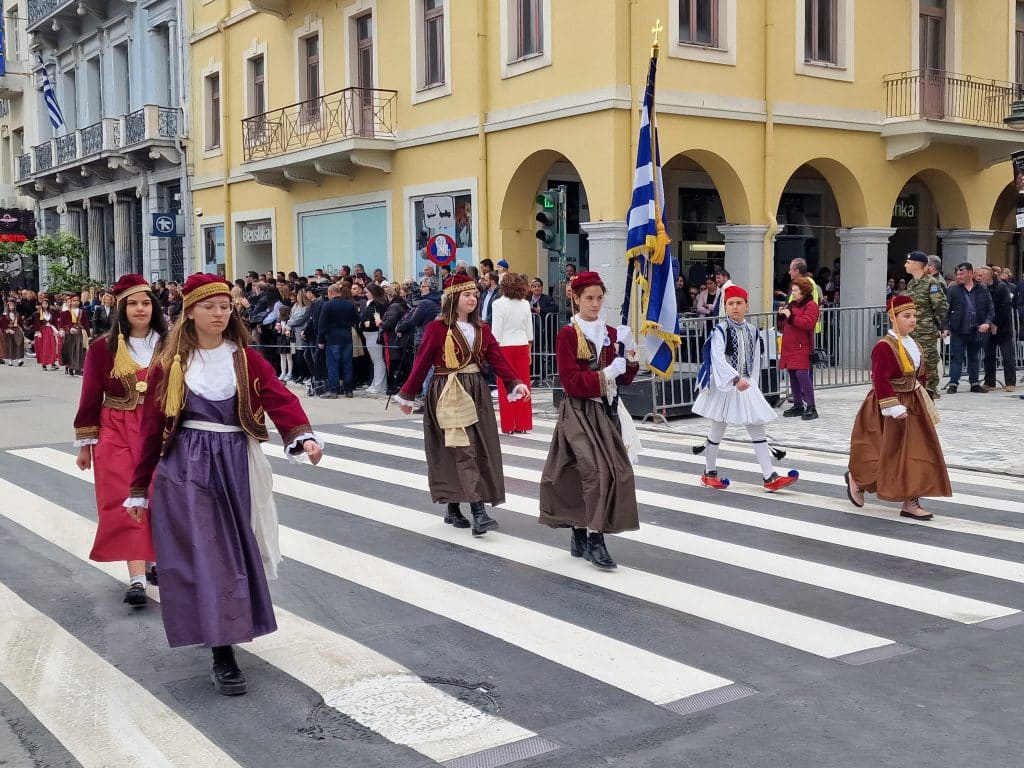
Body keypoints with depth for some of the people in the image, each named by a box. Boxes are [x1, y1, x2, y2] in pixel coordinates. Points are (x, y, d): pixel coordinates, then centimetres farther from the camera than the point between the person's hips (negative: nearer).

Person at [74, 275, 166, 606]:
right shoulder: (103, 347, -4)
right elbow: (90, 397, 0)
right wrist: (84, 443, 1)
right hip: (118, 434, -1)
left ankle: (158, 561, 27)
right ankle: (136, 579, -8)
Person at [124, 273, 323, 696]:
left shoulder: (247, 360, 2)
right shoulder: (170, 364, 0)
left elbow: (280, 399, -13)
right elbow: (151, 427, 2)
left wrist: (303, 436, -33)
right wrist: (140, 487, 3)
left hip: (237, 468, 2)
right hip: (186, 470, -2)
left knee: (237, 552, 11)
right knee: (205, 558, -6)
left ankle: (223, 630, 35)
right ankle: (222, 655, -4)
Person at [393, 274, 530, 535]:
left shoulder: (481, 329, 9)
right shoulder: (437, 328, -7)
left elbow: (497, 358, 1)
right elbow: (421, 363, -4)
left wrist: (515, 383, -13)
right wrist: (407, 395, 0)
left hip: (477, 393, 7)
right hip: (448, 395, -6)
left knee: (481, 450, 7)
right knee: (463, 450, -13)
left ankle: (453, 509, 19)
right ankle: (478, 511, -18)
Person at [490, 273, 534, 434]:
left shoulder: (499, 304, -9)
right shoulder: (525, 304, 2)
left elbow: (496, 331, -10)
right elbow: (529, 330, 8)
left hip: (505, 347, -4)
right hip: (522, 346, 4)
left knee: (505, 388, 3)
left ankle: (508, 426, 5)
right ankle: (523, 425, 11)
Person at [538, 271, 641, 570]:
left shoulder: (611, 333, 9)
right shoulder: (568, 334, -7)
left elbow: (625, 379, 10)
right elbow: (570, 381, -14)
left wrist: (629, 352, -8)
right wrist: (606, 374, -21)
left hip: (607, 411, 6)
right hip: (580, 412, -6)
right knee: (596, 471, -17)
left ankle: (580, 535, 19)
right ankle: (595, 541, -14)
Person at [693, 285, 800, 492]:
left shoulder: (752, 331, 7)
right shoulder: (720, 330, -11)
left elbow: (755, 362, 13)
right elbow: (718, 358, -24)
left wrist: (753, 385, 8)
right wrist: (735, 379, -35)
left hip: (746, 386, 5)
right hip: (725, 385, -5)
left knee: (758, 430, -1)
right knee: (717, 431, 7)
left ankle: (770, 477, -3)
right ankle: (709, 473, 21)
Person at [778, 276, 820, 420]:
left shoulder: (811, 305, -4)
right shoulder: (792, 305, 19)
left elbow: (808, 323, -20)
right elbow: (784, 326, 25)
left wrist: (791, 317, -21)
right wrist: (782, 316, 7)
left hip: (802, 347, -8)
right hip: (789, 347, 8)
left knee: (802, 374, -16)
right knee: (793, 376, 10)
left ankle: (811, 407, -12)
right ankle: (798, 405, 18)